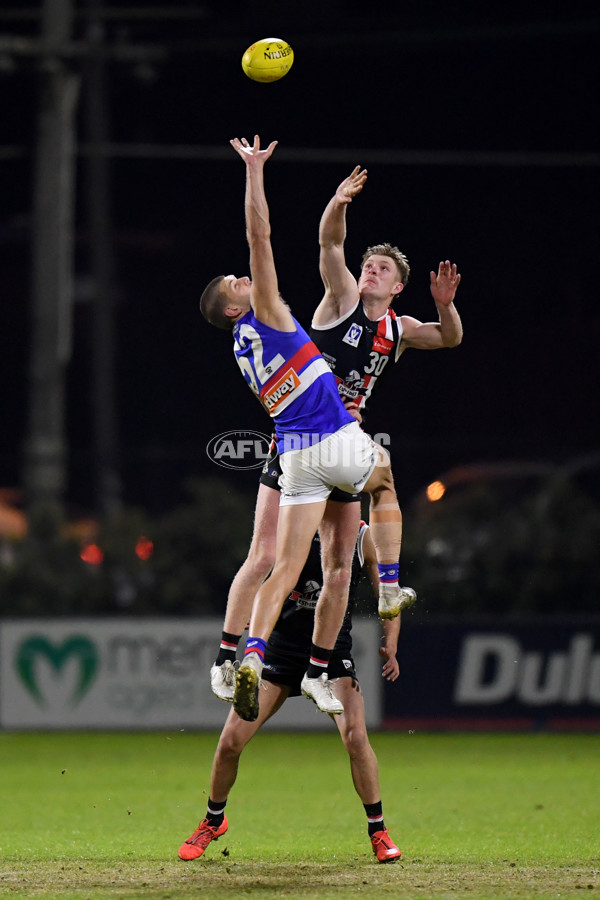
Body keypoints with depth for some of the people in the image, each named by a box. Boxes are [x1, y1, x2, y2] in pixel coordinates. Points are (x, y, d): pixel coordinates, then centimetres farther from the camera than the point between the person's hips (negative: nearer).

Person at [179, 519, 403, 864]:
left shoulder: (361, 536, -2)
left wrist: (391, 647, -10)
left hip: (333, 650, 0)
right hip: (283, 644, 1)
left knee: (355, 735, -23)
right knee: (231, 740, -6)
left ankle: (378, 830, -5)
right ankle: (214, 820, 21)